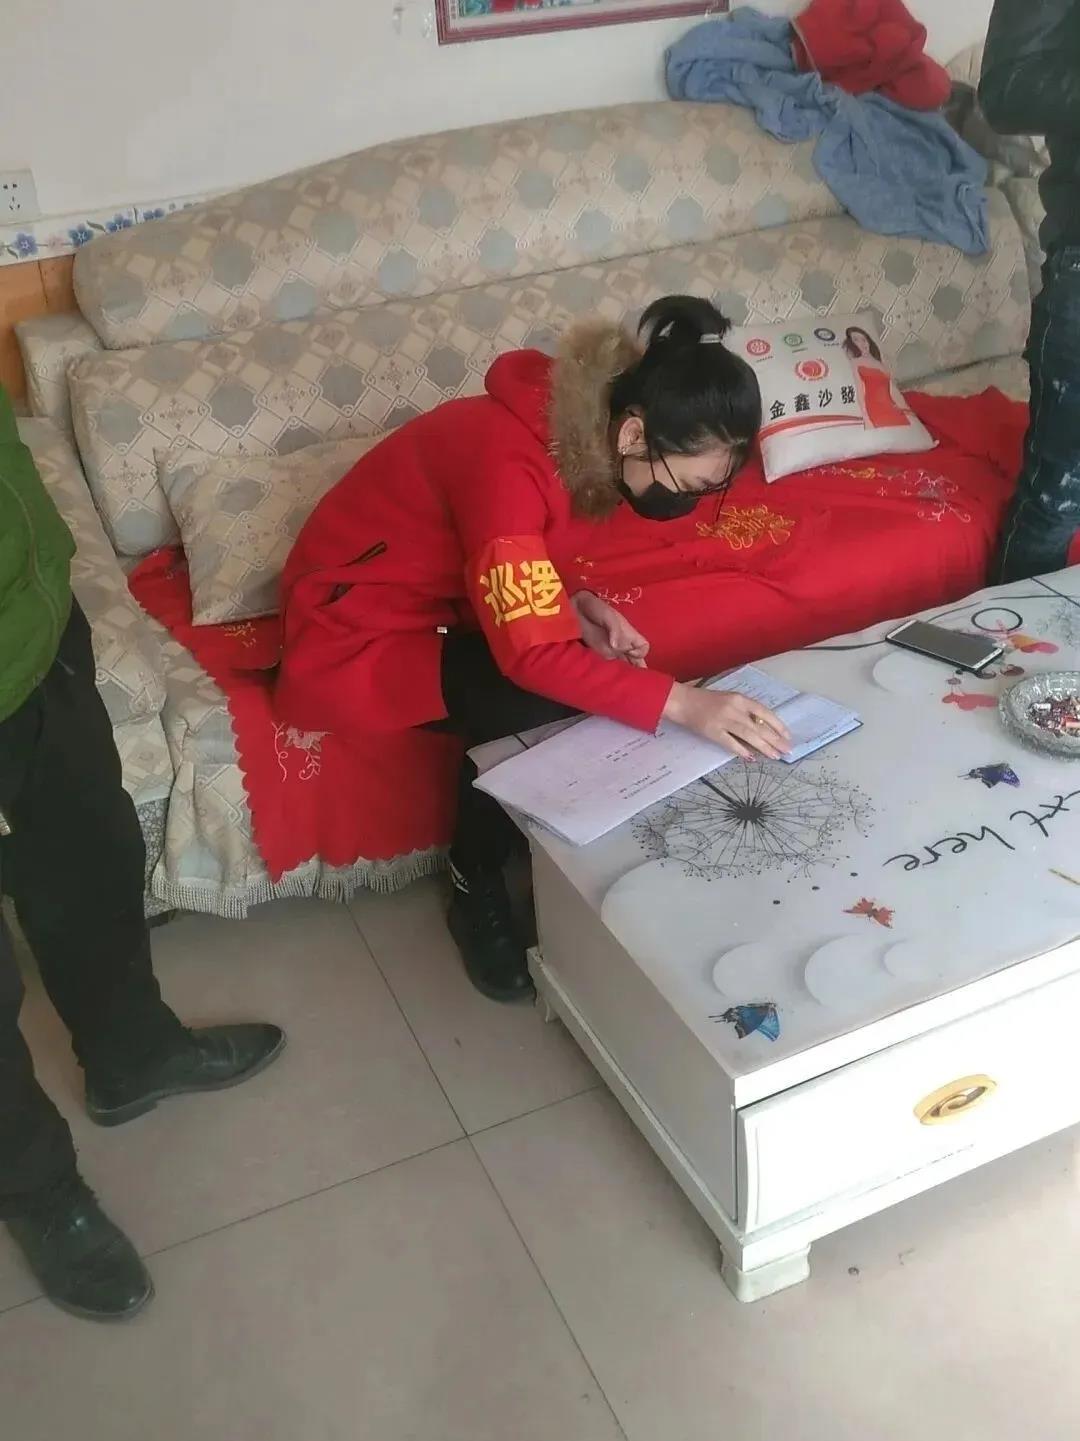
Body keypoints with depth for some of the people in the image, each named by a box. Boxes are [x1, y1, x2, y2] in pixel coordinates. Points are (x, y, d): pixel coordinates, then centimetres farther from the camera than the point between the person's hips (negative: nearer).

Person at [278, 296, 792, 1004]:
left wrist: (575, 604, -12)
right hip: (354, 638, -8)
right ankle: (478, 891, -4)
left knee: (586, 679, -11)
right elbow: (531, 654, -36)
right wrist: (680, 703, -42)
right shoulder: (506, 459, -32)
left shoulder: (574, 428, -6)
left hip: (432, 599, 8)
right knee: (527, 703, -27)